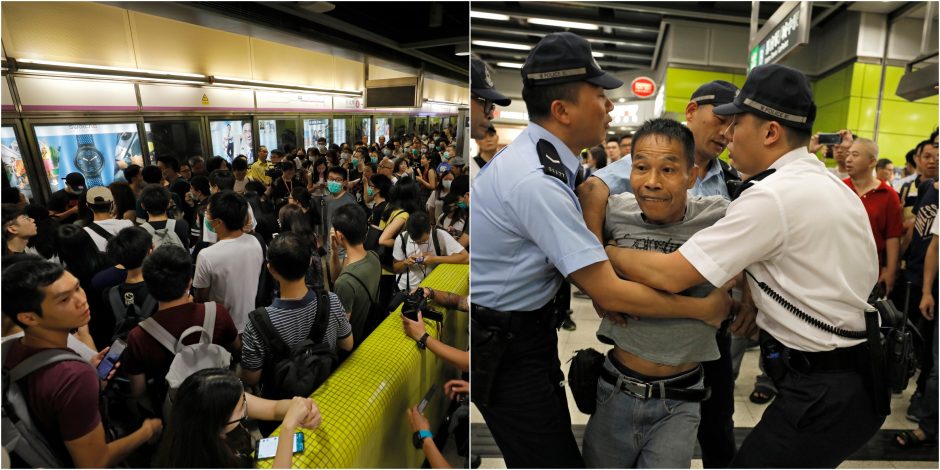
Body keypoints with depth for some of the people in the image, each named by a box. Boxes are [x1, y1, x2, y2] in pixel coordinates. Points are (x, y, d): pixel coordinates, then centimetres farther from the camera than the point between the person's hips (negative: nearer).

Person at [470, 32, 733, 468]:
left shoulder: (531, 152, 1)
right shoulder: (536, 182, -29)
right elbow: (608, 293, -25)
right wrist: (704, 308, -14)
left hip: (523, 329, 9)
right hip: (502, 346, -9)